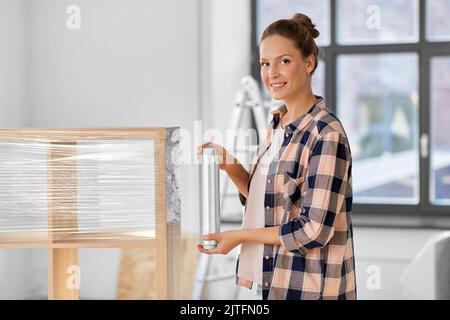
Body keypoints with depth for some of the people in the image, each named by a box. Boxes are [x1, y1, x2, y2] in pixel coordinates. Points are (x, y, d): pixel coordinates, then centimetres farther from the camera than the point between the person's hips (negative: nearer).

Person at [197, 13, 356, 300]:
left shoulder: (326, 134, -17)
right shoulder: (278, 123, 7)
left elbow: (314, 229, -20)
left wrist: (241, 236, -12)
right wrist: (231, 167, -1)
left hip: (307, 287, -7)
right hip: (271, 278, 7)